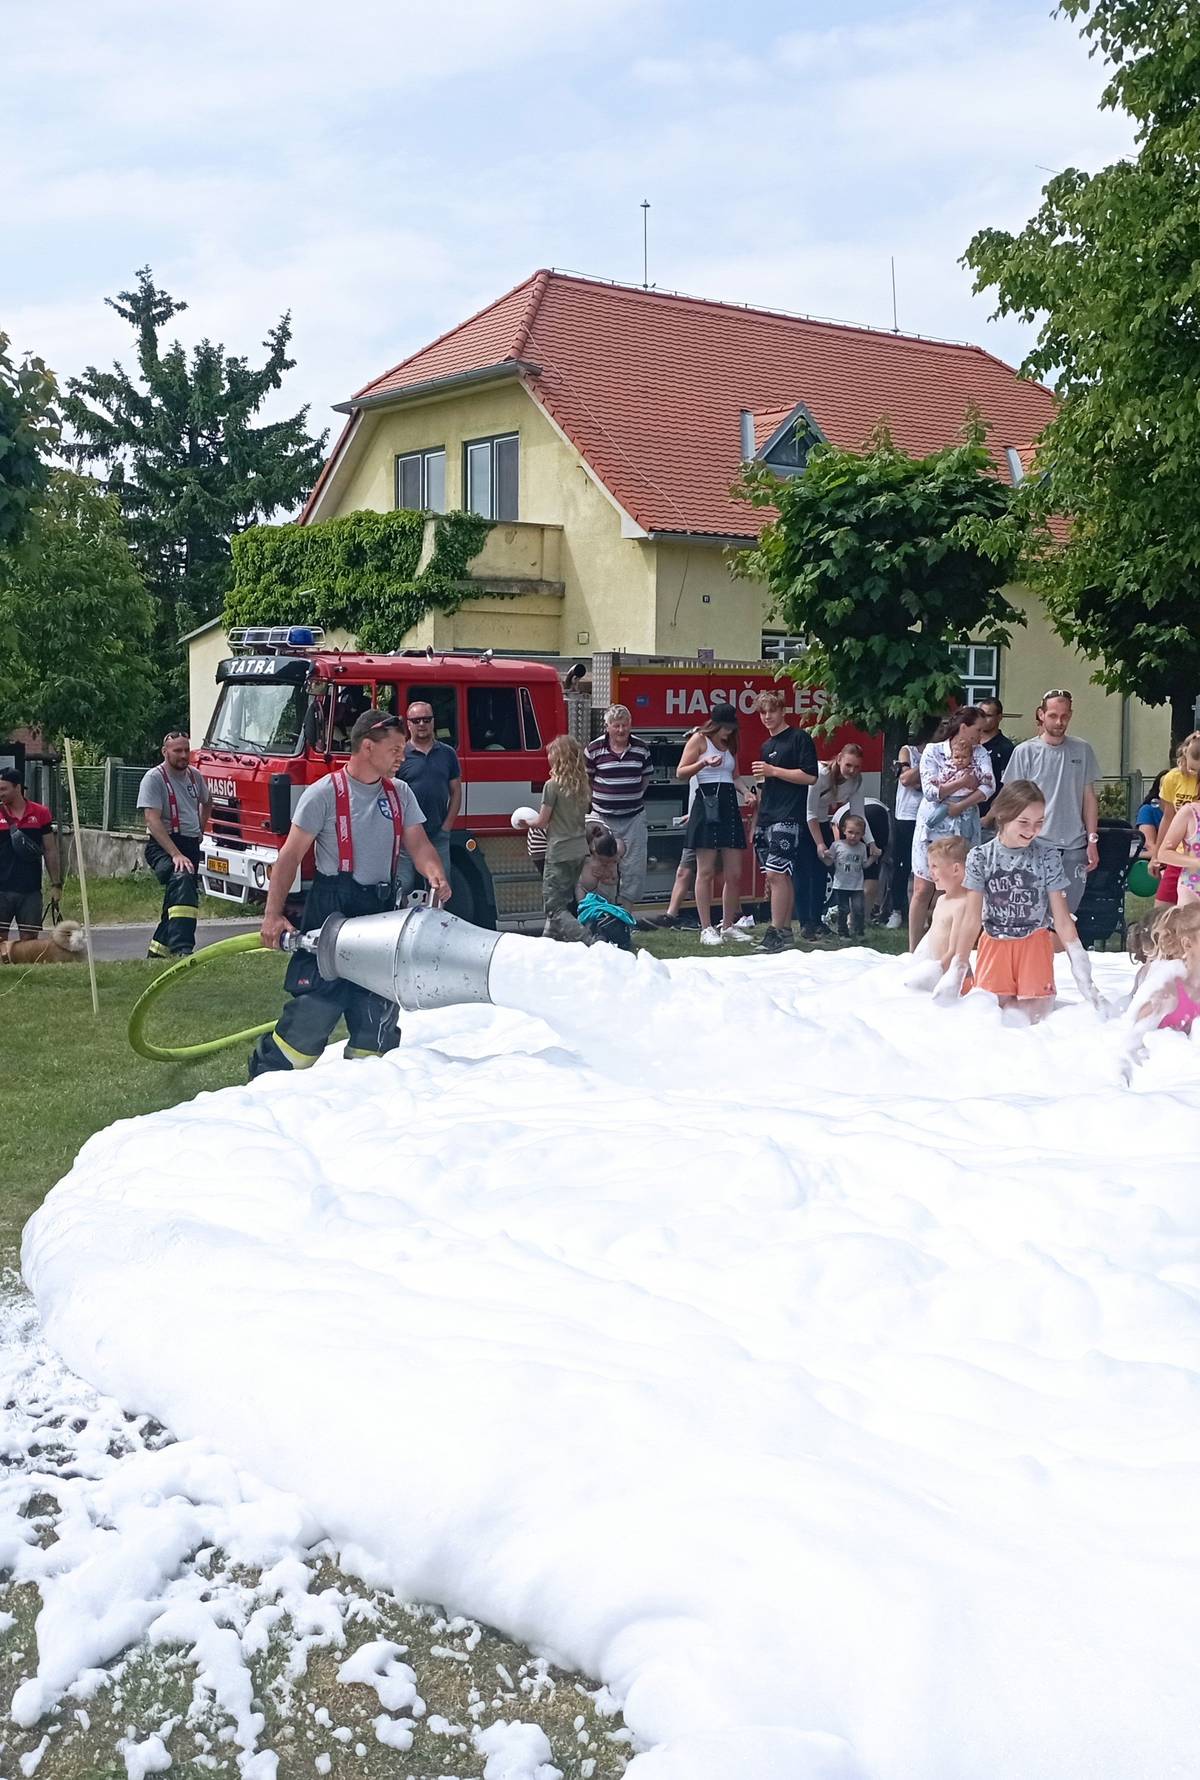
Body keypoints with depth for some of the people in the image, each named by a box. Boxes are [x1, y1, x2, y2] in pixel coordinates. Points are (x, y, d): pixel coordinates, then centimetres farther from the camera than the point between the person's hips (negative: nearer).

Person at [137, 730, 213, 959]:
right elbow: (153, 820, -19)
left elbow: (207, 801, 35)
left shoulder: (194, 776, 12)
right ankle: (181, 949, -47)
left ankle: (157, 953, 27)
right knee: (182, 879, -35)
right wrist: (176, 854, -27)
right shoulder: (154, 778, -10)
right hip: (163, 846, -8)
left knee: (181, 897, 11)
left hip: (191, 846, 8)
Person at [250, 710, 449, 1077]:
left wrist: (435, 874, -18)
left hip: (382, 911, 6)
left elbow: (418, 844, 5)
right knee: (314, 1006, -8)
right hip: (332, 910, -6)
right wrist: (273, 915, -16)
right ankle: (265, 1080, 4)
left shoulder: (400, 793, 9)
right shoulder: (325, 793, -8)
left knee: (377, 1010, 10)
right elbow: (291, 856, -9)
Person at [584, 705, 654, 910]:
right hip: (604, 818, -2)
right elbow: (585, 779, 5)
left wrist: (632, 797, 10)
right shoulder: (594, 749, -6)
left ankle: (627, 908, 13)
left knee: (634, 866, 2)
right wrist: (599, 799, 7)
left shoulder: (640, 748, 2)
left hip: (634, 817, 2)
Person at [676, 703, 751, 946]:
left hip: (729, 804, 7)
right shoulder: (699, 740, 1)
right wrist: (704, 763, -20)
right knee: (706, 872, -5)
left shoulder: (730, 745, 20)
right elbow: (681, 773, -6)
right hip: (707, 803, -7)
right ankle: (706, 929, -3)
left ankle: (728, 925, 13)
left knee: (734, 873, 4)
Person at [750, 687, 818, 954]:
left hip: (788, 817, -8)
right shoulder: (766, 747, 21)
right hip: (767, 818, 8)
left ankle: (776, 932, -15)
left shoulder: (799, 738, -3)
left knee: (776, 874, -15)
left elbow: (810, 776, -12)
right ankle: (786, 930, 11)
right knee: (782, 877, 9)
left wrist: (773, 771, -13)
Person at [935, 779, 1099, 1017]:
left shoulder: (1048, 856, -9)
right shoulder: (981, 857, -9)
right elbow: (972, 919, -6)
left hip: (1034, 942, 0)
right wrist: (957, 969, -9)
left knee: (1035, 1012, -9)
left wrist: (1081, 969, -11)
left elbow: (1062, 919, -6)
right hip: (994, 943, 0)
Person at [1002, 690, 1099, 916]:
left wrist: (1092, 840, 6)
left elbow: (1089, 798, 12)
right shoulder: (1025, 751, -1)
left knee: (1068, 912, 6)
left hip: (1074, 846, 3)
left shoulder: (1082, 750, 8)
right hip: (1037, 845, -3)